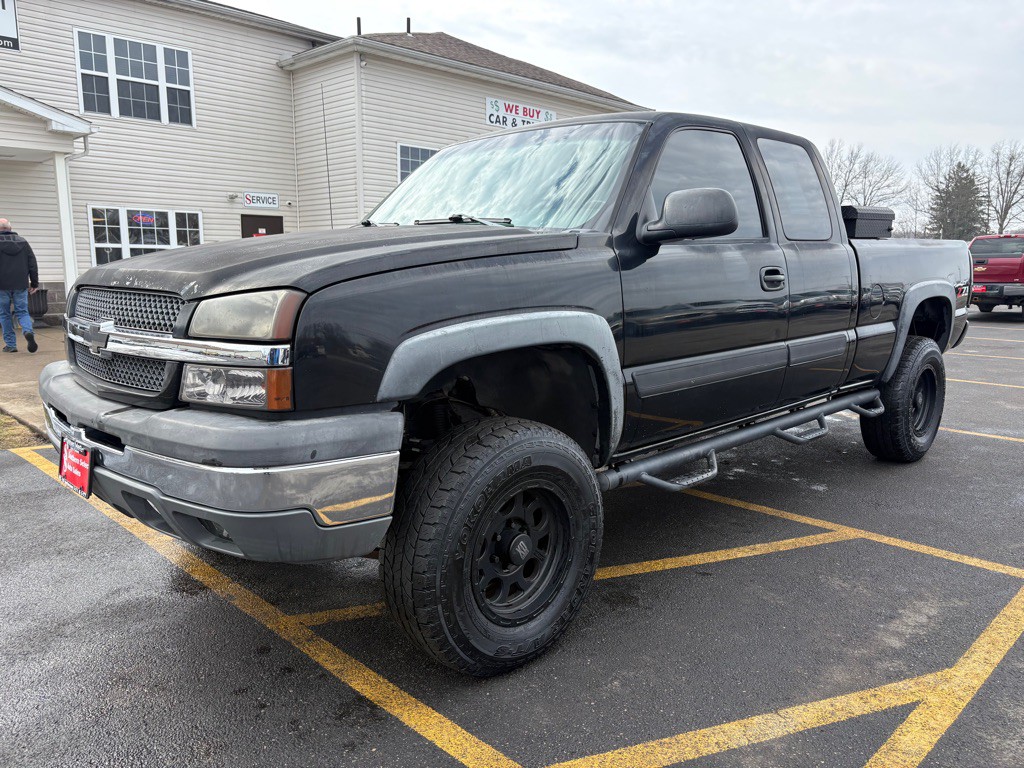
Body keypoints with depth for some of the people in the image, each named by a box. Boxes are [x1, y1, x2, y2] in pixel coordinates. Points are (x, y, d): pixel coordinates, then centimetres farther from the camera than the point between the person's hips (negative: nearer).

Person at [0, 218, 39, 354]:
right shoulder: (23, 242, 8)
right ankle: (28, 331, -21)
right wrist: (34, 283, 11)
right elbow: (32, 264, 8)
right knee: (22, 312, 8)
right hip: (21, 286, 3)